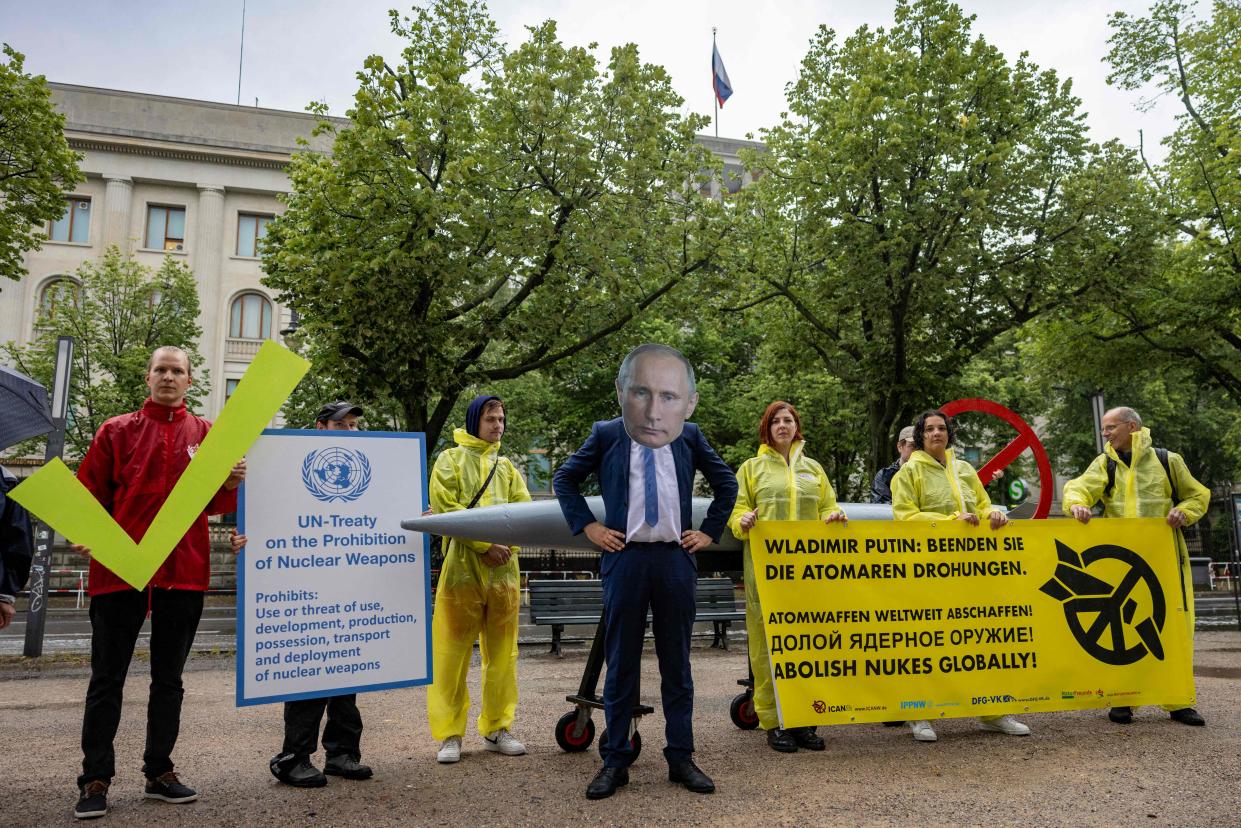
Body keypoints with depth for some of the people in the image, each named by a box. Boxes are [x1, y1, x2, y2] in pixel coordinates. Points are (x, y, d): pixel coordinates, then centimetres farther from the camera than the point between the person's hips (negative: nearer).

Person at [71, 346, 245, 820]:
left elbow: (212, 504, 9)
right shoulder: (117, 431, 6)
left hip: (183, 570, 2)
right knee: (107, 679, 4)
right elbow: (91, 493, 4)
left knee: (168, 678, 11)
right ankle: (95, 780, 13)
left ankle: (159, 771, 22)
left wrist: (230, 485, -12)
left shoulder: (207, 434, 9)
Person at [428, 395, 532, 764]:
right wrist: (484, 544, -15)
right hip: (463, 565, -4)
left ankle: (497, 729, 18)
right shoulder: (451, 459, 5)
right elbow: (444, 506, -8)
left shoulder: (506, 466, 18)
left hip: (504, 568, 5)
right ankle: (449, 734, 7)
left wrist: (509, 544, -9)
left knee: (502, 651, 8)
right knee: (453, 651, -2)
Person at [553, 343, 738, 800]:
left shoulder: (691, 438, 1)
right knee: (620, 665, 7)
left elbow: (727, 482, 16)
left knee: (677, 664, 10)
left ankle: (681, 758, 21)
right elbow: (563, 478, 11)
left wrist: (709, 531, 8)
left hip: (676, 560, 1)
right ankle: (615, 760, 18)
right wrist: (587, 526, 2)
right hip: (625, 558, -1)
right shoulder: (605, 435, -2)